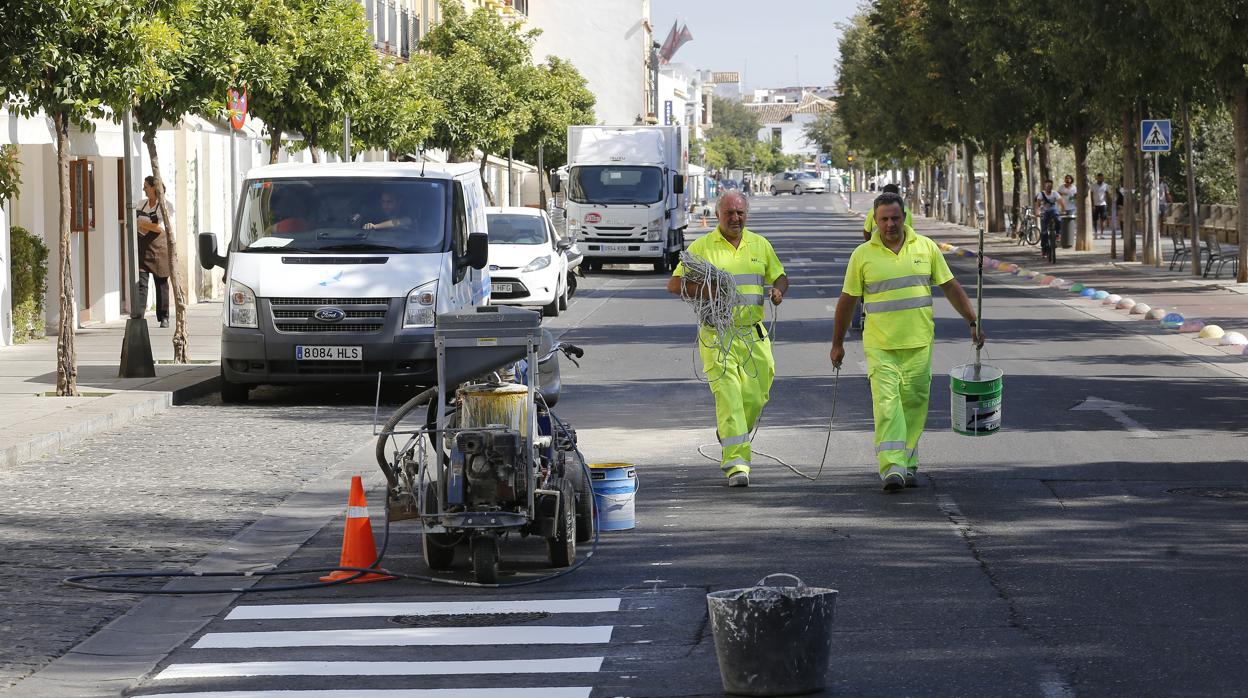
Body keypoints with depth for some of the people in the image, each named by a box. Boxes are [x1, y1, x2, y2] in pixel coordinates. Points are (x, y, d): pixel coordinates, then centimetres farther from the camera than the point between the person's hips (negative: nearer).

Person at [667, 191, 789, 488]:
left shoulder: (760, 245, 13)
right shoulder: (702, 247, 2)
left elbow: (779, 276, 23)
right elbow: (674, 283, 2)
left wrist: (779, 290, -1)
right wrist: (704, 290, -16)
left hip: (753, 333, 4)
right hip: (717, 333, -4)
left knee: (756, 396, 4)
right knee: (727, 394, -13)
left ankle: (729, 436, 35)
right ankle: (736, 462, -16)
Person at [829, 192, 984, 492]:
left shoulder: (925, 247, 5)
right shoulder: (863, 255, 0)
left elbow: (951, 287, 10)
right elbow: (847, 300, 7)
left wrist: (973, 322, 5)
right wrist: (837, 343, 9)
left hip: (919, 343, 2)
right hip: (880, 345, -2)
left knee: (914, 404, 6)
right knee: (886, 403, -13)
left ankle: (908, 464, 19)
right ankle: (892, 468, -20)